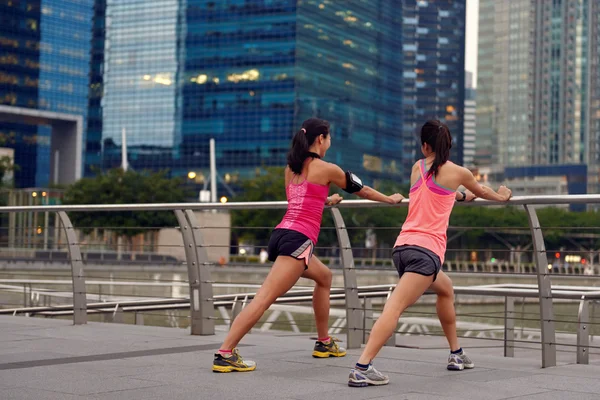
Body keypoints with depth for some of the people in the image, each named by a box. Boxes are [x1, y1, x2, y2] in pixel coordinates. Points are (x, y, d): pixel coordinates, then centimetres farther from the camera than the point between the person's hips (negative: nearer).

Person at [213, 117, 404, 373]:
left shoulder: (291, 168, 19)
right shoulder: (326, 169, 1)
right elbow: (361, 190, 16)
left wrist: (327, 200, 55)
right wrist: (390, 199, 33)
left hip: (282, 234, 9)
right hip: (298, 239, -9)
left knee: (324, 277, 28)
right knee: (264, 298, -16)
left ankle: (324, 343, 32)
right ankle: (225, 355, -23)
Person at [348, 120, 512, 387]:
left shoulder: (417, 168, 18)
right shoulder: (457, 172, 6)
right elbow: (482, 191, 28)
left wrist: (461, 196, 56)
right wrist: (501, 196, 50)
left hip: (402, 247, 6)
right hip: (426, 250, -6)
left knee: (445, 289, 30)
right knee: (394, 309, -18)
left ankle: (456, 354, 35)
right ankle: (361, 369, -30)